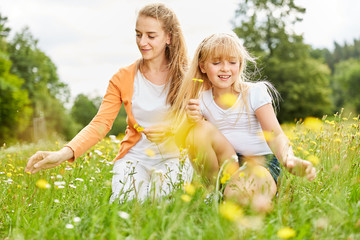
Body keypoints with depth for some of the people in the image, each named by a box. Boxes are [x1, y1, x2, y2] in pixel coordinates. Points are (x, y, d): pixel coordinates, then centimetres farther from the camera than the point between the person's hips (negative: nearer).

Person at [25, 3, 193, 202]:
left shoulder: (184, 76, -2)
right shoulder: (123, 78, 1)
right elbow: (100, 123, -7)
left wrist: (170, 129, -22)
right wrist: (64, 153, -24)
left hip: (174, 156, 0)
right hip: (135, 157, 1)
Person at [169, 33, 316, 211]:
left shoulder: (254, 93, -5)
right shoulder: (201, 100, 3)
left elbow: (275, 135, -15)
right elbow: (181, 141, 1)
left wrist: (289, 159, -37)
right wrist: (192, 120, -22)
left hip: (260, 161, -4)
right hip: (223, 163, 4)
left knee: (236, 194, -38)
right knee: (200, 129, -23)